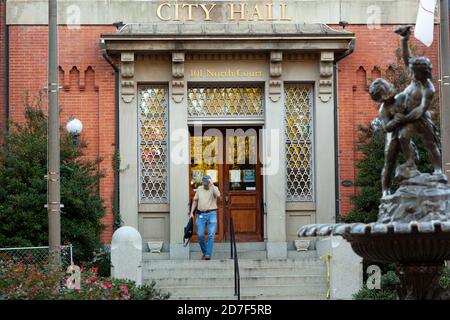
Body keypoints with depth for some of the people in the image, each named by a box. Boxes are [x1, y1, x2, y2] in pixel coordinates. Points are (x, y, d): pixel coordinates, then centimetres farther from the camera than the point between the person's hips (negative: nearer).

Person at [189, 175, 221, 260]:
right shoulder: (199, 189, 11)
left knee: (211, 235, -8)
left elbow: (218, 195, -24)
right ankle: (204, 252, 20)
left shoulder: (214, 188, -1)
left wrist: (212, 185, -21)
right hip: (201, 214, 3)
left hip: (211, 214, -3)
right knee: (200, 235, 2)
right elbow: (195, 200, 18)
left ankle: (208, 254, -7)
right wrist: (191, 212, 14)